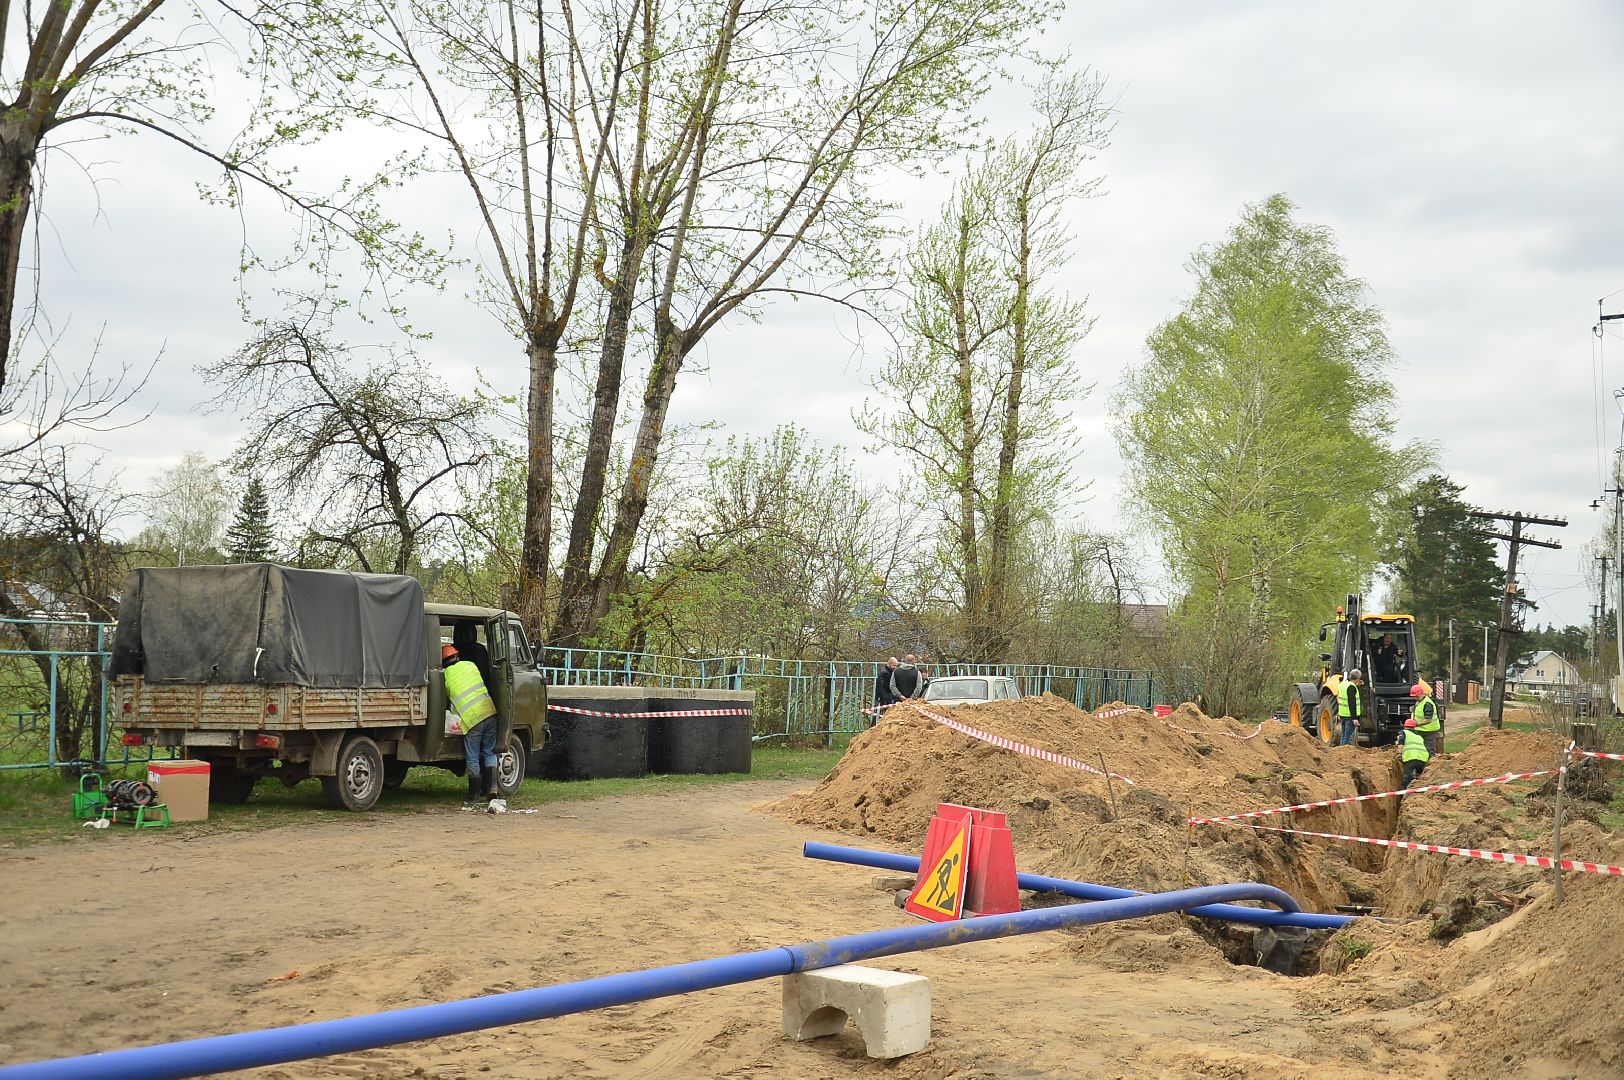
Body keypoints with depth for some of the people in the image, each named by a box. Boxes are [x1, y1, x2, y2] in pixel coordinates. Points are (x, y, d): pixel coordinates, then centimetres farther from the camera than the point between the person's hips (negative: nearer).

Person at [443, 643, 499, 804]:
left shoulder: (445, 677, 3)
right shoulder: (470, 664, 13)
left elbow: (447, 701, 16)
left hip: (472, 719, -4)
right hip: (490, 712, 4)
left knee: (472, 759, 7)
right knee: (489, 753, 17)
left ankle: (474, 794, 12)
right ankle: (492, 786, 7)